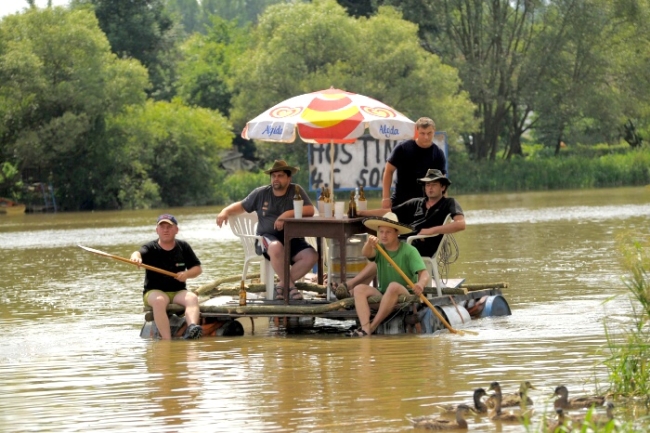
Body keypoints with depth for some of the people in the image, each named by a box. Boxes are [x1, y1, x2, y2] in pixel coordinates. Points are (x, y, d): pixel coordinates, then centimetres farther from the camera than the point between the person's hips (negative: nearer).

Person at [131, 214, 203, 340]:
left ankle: (192, 327, -56)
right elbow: (139, 253, -24)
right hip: (154, 292, -3)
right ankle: (166, 340, -48)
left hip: (178, 292, 3)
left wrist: (187, 274, -12)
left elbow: (198, 268, 11)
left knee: (192, 298, -29)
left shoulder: (183, 247, 9)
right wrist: (136, 257, -49)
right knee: (159, 301, -37)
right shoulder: (150, 248, -1)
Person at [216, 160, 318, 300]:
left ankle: (282, 285, -8)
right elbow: (241, 206, 18)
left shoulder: (296, 191, 3)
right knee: (276, 247, -39)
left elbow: (310, 210, -10)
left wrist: (288, 214, -23)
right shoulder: (261, 193, 8)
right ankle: (290, 285, -18)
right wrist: (226, 211, -2)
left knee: (311, 256, -27)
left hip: (293, 238, 1)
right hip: (268, 237, -1)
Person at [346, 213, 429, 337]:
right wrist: (369, 244, -45)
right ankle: (365, 329, -39)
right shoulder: (379, 249, 3)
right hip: (382, 294, 4)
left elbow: (424, 273, -17)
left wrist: (421, 283, -41)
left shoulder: (409, 251, -7)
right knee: (359, 289, -20)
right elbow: (366, 254, -20)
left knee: (394, 286, -35)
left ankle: (372, 326, -33)